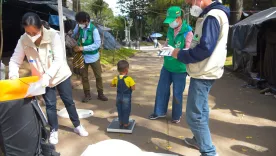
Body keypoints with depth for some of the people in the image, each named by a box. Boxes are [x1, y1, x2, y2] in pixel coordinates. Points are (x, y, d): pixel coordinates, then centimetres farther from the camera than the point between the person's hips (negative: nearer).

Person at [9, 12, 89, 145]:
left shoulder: (53, 35, -24)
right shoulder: (23, 40, -15)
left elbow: (59, 59, -28)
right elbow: (14, 61, -12)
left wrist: (48, 76, -40)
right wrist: (13, 75, -32)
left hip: (60, 75, -1)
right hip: (41, 79, 2)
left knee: (69, 101, 11)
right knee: (50, 105, 9)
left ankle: (77, 126, 30)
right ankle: (54, 131, 29)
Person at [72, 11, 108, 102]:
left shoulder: (93, 29, -18)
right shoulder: (78, 27, -7)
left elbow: (97, 44, -24)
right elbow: (74, 36, 11)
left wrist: (83, 48, -27)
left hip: (93, 56, -3)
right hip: (82, 56, 3)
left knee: (98, 76, 7)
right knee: (84, 76, 9)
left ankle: (100, 94, 23)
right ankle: (87, 94, 24)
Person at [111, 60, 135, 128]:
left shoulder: (116, 78, -6)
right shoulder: (129, 79, -20)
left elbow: (112, 85, 9)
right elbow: (133, 88, -19)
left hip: (118, 97, 4)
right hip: (126, 97, -4)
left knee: (119, 110, 18)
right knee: (126, 111, 10)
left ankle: (120, 122, 29)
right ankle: (125, 123, 20)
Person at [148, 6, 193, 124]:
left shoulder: (187, 32, -15)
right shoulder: (170, 29, 4)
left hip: (179, 68, -6)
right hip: (167, 66, 6)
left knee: (177, 93, 8)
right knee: (161, 89, 14)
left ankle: (176, 116, 28)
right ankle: (160, 112, 32)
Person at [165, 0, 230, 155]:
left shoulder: (212, 16, -18)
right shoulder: (209, 16, 14)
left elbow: (204, 49, -26)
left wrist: (178, 54, -15)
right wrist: (182, 51, 6)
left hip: (203, 74, -11)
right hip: (204, 72, 11)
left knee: (194, 115, -5)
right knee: (201, 109, 21)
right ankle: (200, 140, 38)